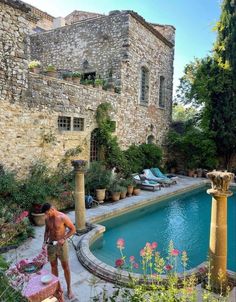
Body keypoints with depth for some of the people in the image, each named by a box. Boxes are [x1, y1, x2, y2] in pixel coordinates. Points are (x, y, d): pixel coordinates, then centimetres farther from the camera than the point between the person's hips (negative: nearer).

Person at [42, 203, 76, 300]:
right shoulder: (47, 219, -2)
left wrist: (63, 239, -21)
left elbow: (73, 229, -12)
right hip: (51, 245, 5)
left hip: (61, 245, -4)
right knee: (53, 266, 16)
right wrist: (45, 241, -2)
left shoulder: (63, 217, -19)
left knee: (65, 267, 6)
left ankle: (69, 288, 23)